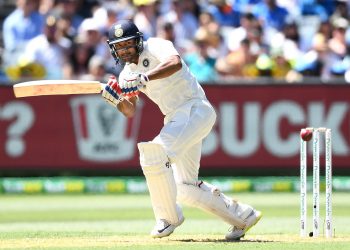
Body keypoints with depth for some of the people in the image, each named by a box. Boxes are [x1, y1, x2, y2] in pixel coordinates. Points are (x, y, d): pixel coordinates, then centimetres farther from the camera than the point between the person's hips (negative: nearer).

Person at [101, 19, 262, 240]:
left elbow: (175, 63, -31)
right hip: (175, 119, 9)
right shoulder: (127, 74, 14)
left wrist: (144, 79, -42)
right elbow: (131, 112, 11)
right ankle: (243, 216, 22)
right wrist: (116, 100, -9)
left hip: (195, 109, -9)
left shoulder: (155, 47, -9)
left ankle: (168, 216, -10)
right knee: (185, 189, 8)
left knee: (154, 154, -26)